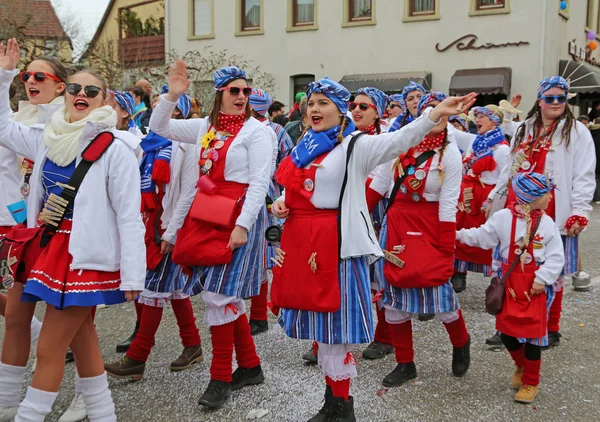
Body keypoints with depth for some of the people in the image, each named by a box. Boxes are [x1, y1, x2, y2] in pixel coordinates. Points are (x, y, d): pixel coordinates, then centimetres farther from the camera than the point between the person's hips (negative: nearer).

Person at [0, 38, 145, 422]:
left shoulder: (115, 148, -13)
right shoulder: (49, 139, 7)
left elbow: (129, 216, -14)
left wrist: (132, 276, -15)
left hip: (87, 256, -7)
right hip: (54, 249, 7)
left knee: (49, 350, 0)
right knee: (82, 342, 15)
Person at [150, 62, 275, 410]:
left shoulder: (256, 130, -6)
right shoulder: (206, 126, 11)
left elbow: (260, 182, -12)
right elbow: (159, 127, 15)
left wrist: (243, 224, -20)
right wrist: (172, 95, 0)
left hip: (238, 216, -7)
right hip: (208, 215, 7)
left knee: (219, 292, -6)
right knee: (226, 293, 11)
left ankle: (221, 377, 8)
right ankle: (250, 366, 26)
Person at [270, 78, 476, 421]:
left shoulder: (355, 146, -7)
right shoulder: (304, 148, 15)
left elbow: (397, 140, -23)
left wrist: (436, 114, -39)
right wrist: (281, 204, 5)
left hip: (337, 244, -7)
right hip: (301, 241, 7)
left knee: (335, 324, -1)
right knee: (318, 321, 14)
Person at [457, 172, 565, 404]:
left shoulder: (547, 223, -5)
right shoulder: (503, 217, -7)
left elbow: (556, 256, -5)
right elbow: (482, 237, 1)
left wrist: (542, 278, -14)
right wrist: (459, 234, -7)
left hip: (535, 285, -1)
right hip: (510, 283, 1)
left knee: (533, 333, 3)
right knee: (507, 332, 9)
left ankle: (530, 382, 21)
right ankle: (521, 366, 39)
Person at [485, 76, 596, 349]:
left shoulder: (576, 132, -1)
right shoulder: (525, 130, 16)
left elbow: (584, 176, -6)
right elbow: (510, 169, 20)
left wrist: (579, 212, -14)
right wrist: (493, 197, 16)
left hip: (552, 215, -5)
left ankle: (551, 329, 18)